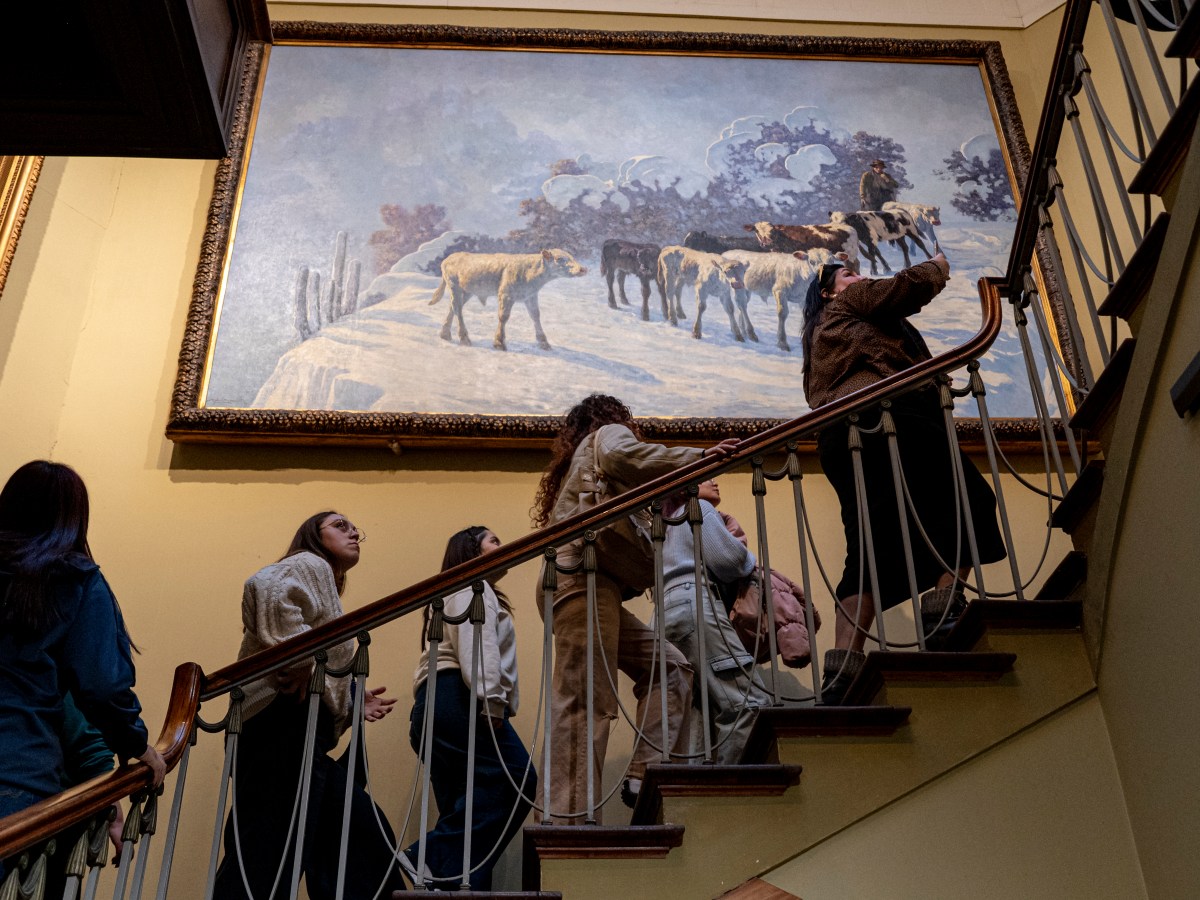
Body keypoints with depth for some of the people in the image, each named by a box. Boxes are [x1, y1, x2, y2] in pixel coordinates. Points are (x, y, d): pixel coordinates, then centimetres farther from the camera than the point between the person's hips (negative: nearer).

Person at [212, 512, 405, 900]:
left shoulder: (323, 586, 31)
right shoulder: (310, 565, 3)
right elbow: (266, 588, -22)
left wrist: (351, 703, 20)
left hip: (301, 735, 11)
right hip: (285, 722, -11)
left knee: (363, 834, 11)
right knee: (269, 853, -14)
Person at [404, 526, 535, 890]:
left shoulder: (456, 594, 35)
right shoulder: (472, 587, 6)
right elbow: (476, 643, -12)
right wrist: (491, 702, -23)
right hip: (457, 699, -10)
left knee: (470, 803, 3)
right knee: (515, 779, -21)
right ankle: (436, 856, -27)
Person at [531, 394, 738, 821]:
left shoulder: (578, 460, 37)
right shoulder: (609, 432, 12)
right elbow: (622, 457, -14)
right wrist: (696, 457, -12)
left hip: (587, 584, 9)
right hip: (583, 577, -9)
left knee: (668, 667, 4)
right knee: (586, 700, -16)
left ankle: (644, 777, -7)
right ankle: (570, 817, -21)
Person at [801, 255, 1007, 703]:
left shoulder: (820, 333, 40)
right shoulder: (851, 301, 21)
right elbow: (910, 286, 12)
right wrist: (938, 266, 31)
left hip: (838, 436, 8)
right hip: (882, 414, -7)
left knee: (872, 550, -5)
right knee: (968, 501, -6)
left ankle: (842, 669, -21)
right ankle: (944, 607, -25)